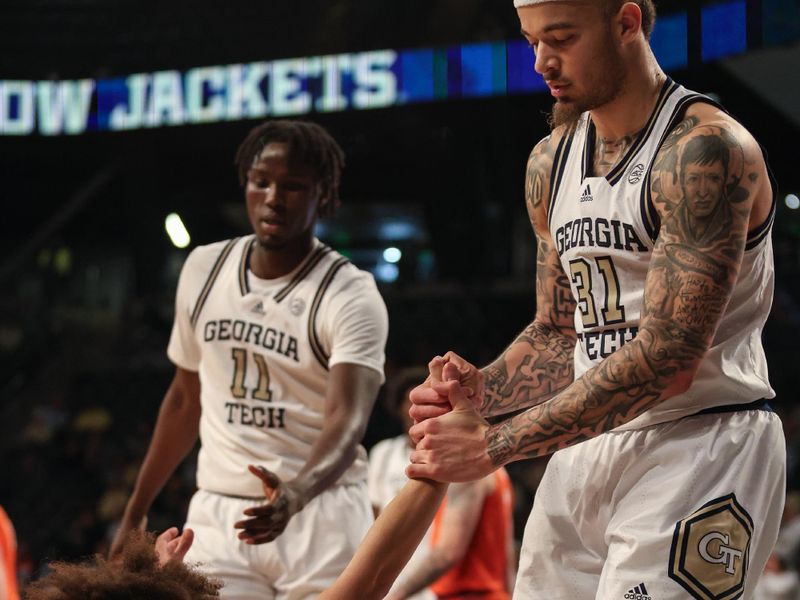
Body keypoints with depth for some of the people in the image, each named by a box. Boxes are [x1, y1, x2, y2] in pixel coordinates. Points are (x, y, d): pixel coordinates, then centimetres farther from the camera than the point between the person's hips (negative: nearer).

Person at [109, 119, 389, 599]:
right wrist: (136, 511, 18)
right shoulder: (204, 269, 7)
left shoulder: (351, 296, -10)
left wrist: (297, 495, -43)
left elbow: (347, 421, -24)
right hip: (217, 514, 4)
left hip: (321, 516, -4)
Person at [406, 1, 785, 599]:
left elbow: (666, 360, -23)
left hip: (701, 444, -7)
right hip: (587, 448, 8)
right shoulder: (550, 162, 11)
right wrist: (481, 392, -3)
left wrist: (493, 443, -22)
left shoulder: (705, 150, -16)